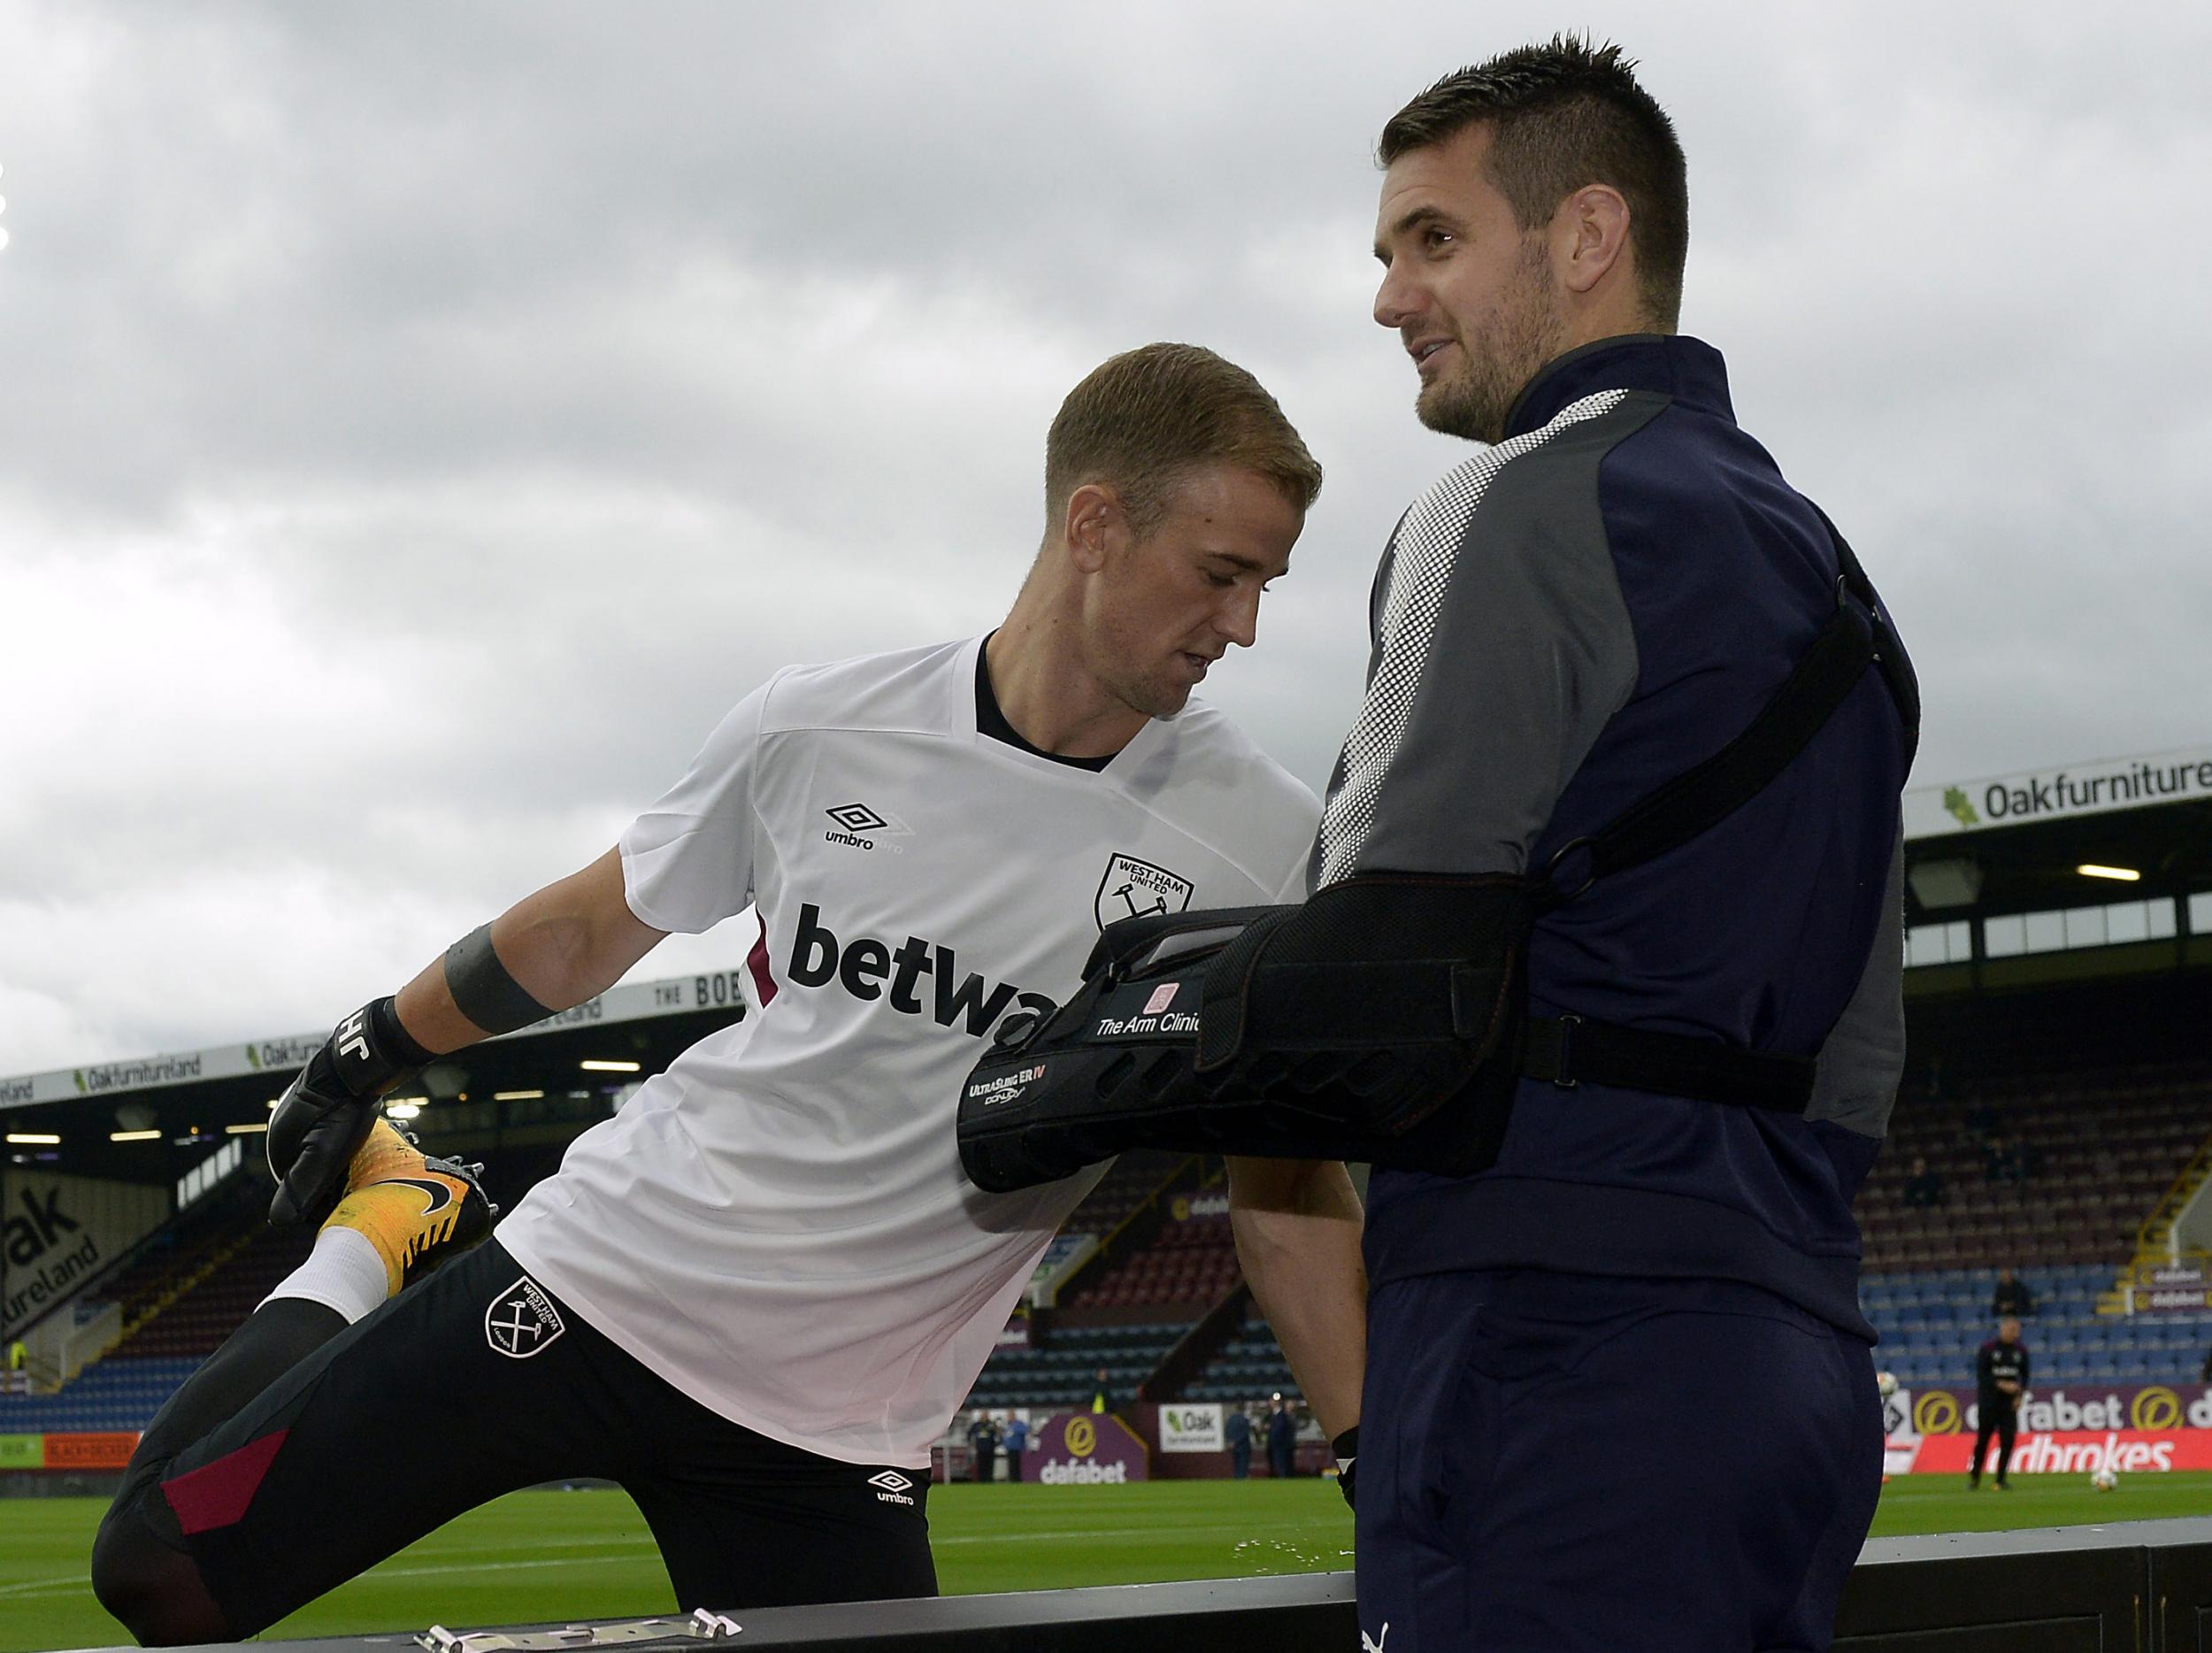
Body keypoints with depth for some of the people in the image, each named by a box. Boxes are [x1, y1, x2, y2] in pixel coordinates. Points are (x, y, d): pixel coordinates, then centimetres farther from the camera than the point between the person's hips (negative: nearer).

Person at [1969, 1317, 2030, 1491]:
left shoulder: (2020, 1350, 5)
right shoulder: (1988, 1349, -7)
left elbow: (2025, 1375, 13)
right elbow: (1981, 1375, -10)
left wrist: (2020, 1394, -1)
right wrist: (2001, 1385, -19)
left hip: (2009, 1404, 3)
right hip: (1988, 1402, -3)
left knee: (2008, 1440, -5)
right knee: (1982, 1440, 1)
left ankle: (2001, 1479, 2)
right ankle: (1974, 1478, 13)